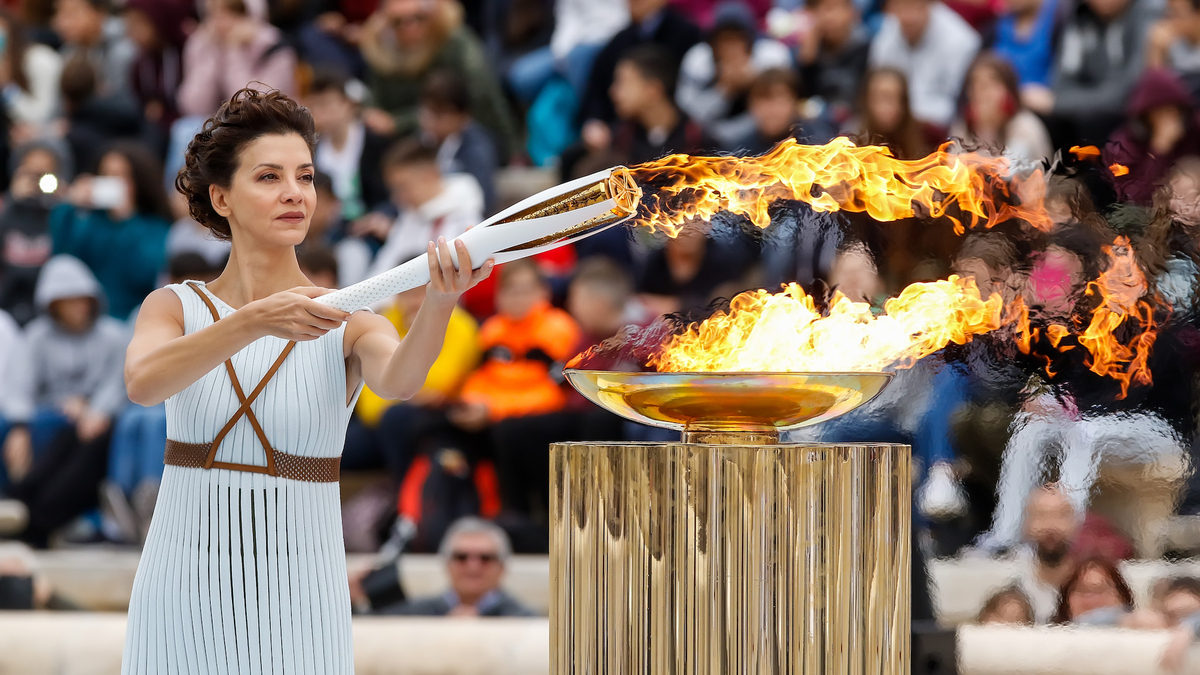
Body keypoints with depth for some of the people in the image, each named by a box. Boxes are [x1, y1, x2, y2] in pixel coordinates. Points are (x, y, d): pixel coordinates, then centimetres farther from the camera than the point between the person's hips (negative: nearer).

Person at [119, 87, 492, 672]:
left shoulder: (349, 328, -1)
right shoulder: (174, 309, 2)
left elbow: (399, 381, -23)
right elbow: (143, 382, -19)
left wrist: (440, 301, -43)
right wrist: (255, 321, -34)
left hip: (297, 604, -1)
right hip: (184, 595, 1)